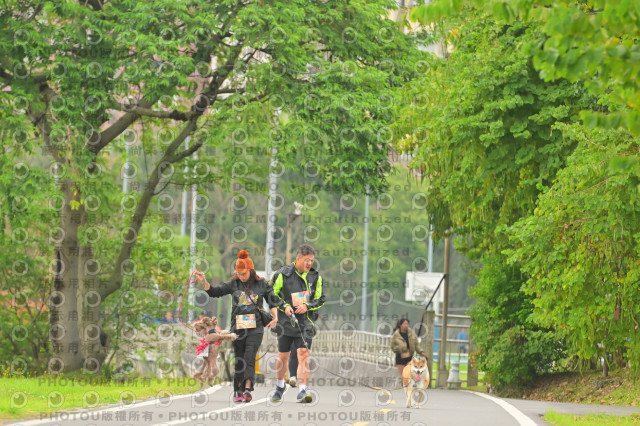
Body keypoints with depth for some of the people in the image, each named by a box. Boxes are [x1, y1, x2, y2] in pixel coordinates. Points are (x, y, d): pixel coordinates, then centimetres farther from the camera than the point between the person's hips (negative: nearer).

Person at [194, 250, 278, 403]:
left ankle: (247, 388, -24)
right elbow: (214, 292, 9)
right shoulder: (234, 284, 8)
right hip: (237, 327, 2)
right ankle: (238, 391, 8)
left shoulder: (261, 284, 5)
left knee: (249, 357, -15)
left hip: (255, 328, -2)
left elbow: (272, 301, 14)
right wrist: (204, 281, -5)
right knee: (239, 360, 3)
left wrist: (275, 318, 2)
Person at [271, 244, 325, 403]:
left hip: (305, 323, 0)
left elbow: (320, 299, 9)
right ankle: (280, 386, 34)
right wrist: (284, 306, -13)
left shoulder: (315, 277, 3)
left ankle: (303, 391, -20)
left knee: (303, 354, -15)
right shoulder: (283, 274, -5)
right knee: (283, 357, 9)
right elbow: (272, 295, 3)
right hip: (286, 322, 0)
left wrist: (307, 306, -9)